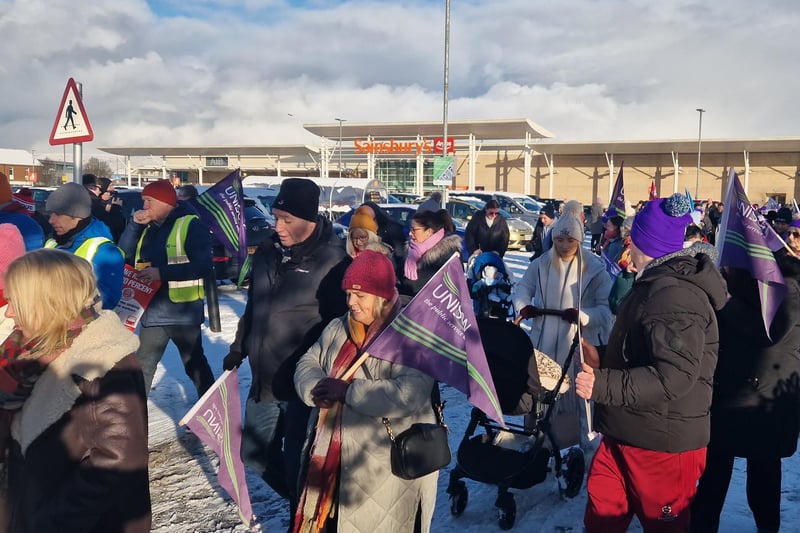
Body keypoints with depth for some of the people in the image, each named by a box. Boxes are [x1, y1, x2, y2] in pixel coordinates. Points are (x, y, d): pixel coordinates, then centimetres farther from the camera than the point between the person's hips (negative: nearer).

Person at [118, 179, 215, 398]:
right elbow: (125, 254, 8)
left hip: (183, 311, -6)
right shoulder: (148, 228, 12)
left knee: (194, 363, 8)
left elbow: (203, 265, -21)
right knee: (143, 363, 16)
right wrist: (135, 224, -4)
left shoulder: (191, 225, -12)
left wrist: (162, 272, -24)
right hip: (152, 309, 7)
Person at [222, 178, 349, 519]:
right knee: (255, 453, 19)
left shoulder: (333, 262, -16)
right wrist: (238, 349, 20)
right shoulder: (266, 254, 6)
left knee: (297, 464, 4)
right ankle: (303, 503, 43)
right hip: (263, 381, 8)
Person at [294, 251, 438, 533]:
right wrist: (316, 389, -14)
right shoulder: (339, 328, 8)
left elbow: (409, 395, -28)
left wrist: (348, 391, -25)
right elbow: (307, 363, 9)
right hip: (332, 455, 7)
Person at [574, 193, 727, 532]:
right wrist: (602, 362, 13)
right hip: (625, 435, 10)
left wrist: (603, 385, -29)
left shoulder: (674, 296, -22)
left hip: (662, 444, -10)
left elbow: (674, 376, -31)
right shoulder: (655, 284, 14)